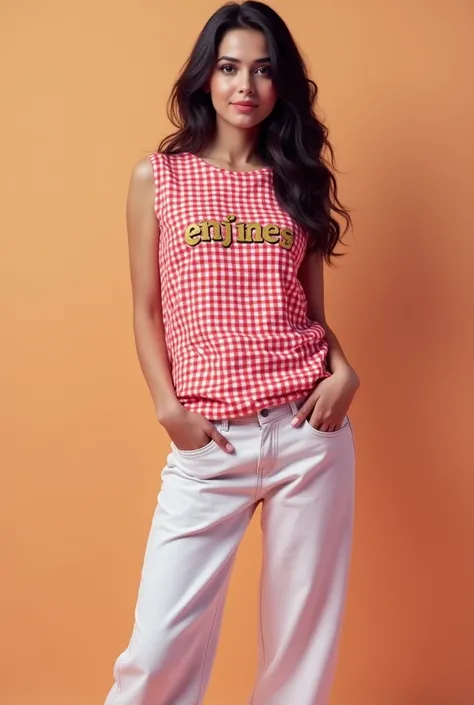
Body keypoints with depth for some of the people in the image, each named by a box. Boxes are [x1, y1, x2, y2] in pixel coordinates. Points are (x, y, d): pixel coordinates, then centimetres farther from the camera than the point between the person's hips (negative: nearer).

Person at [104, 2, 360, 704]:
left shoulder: (298, 179, 10)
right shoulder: (157, 177, 5)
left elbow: (312, 309, 12)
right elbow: (147, 311, 5)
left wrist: (343, 371, -6)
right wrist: (168, 410, -6)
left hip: (311, 431, 2)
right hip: (210, 441, -2)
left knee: (303, 631, 10)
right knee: (161, 646, -2)